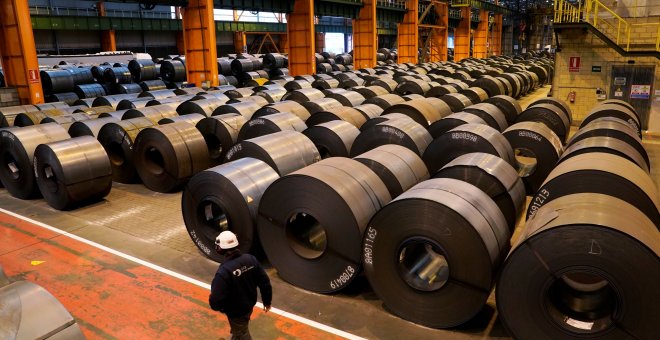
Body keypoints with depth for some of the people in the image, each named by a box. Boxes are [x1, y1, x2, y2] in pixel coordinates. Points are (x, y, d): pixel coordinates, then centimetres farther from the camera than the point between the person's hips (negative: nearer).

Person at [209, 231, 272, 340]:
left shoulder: (224, 271, -34)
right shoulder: (250, 259, -16)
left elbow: (216, 299, -31)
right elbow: (264, 282, -9)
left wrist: (215, 305, -5)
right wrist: (267, 301, 7)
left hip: (235, 311, -6)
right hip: (250, 304, 6)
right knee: (239, 329, 33)